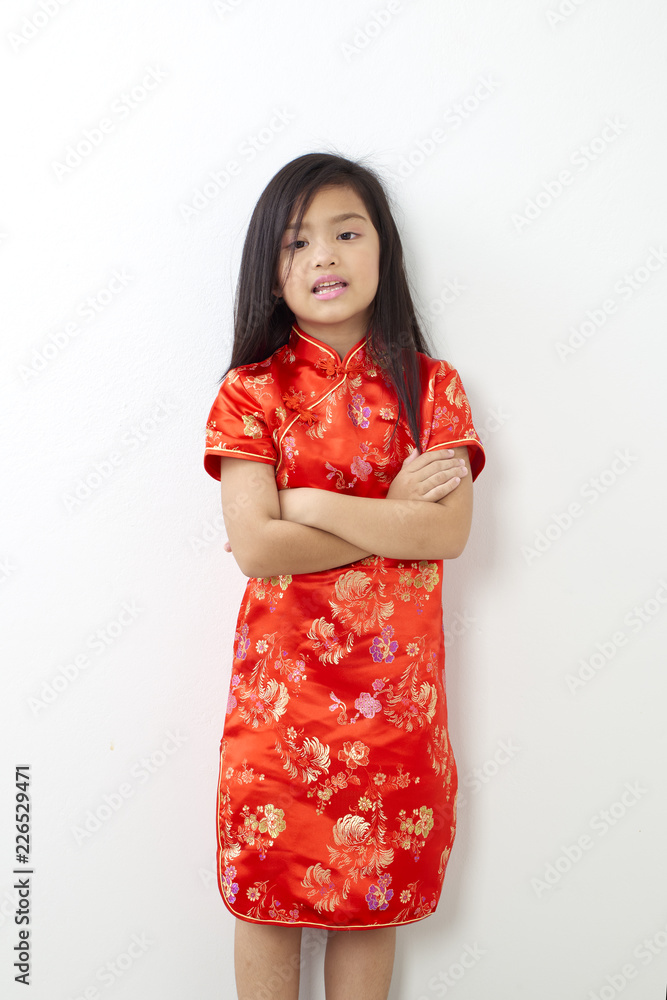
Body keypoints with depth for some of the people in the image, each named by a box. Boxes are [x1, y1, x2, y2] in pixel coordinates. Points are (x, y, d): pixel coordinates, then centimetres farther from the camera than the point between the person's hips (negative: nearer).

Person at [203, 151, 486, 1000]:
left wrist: (306, 503, -14)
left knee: (374, 895, 14)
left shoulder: (430, 387, 1)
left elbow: (449, 532, -11)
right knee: (268, 891, 12)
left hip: (395, 681, 1)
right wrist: (393, 512, -13)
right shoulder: (251, 392, -3)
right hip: (283, 680, 0)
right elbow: (255, 549, -13)